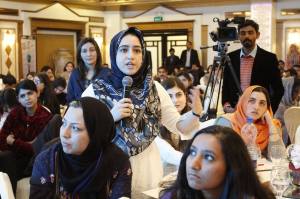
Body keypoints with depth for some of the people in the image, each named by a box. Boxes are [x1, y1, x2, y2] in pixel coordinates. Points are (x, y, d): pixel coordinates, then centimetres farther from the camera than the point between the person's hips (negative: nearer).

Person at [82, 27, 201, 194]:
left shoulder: (154, 88, -2)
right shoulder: (95, 91, -9)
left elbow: (178, 126, -2)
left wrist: (195, 112, -21)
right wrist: (111, 117, -23)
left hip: (147, 170, 2)